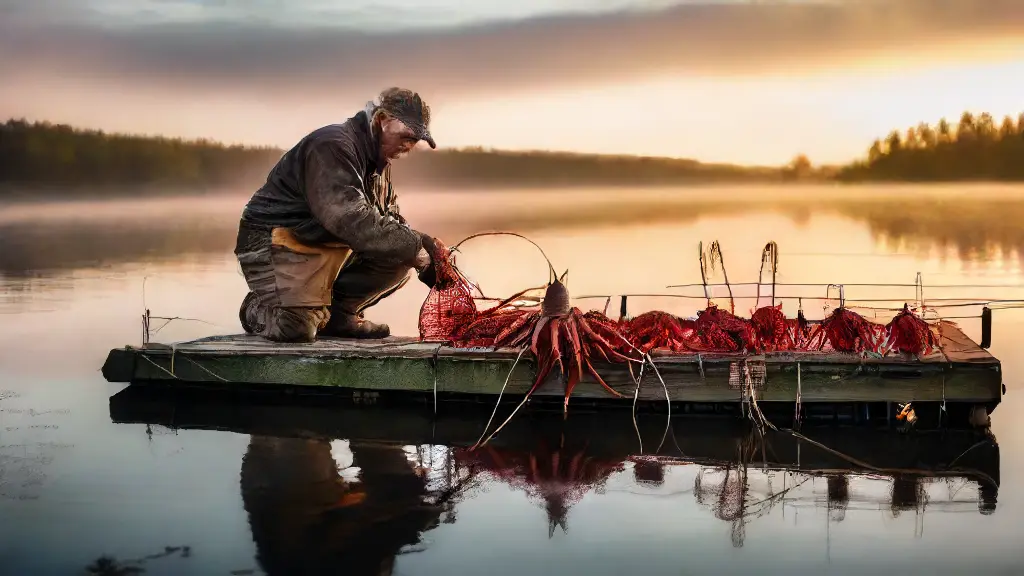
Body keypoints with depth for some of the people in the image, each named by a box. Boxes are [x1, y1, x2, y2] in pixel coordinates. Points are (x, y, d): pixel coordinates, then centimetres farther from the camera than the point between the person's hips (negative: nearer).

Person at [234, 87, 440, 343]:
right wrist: (412, 246, -32)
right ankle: (258, 309, 6)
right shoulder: (333, 146, -21)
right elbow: (351, 219, -34)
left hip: (330, 248, 9)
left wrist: (426, 246, -4)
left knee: (399, 261, -5)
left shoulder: (379, 163, 11)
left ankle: (338, 312, 4)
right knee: (296, 329, -28)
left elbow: (391, 222, 17)